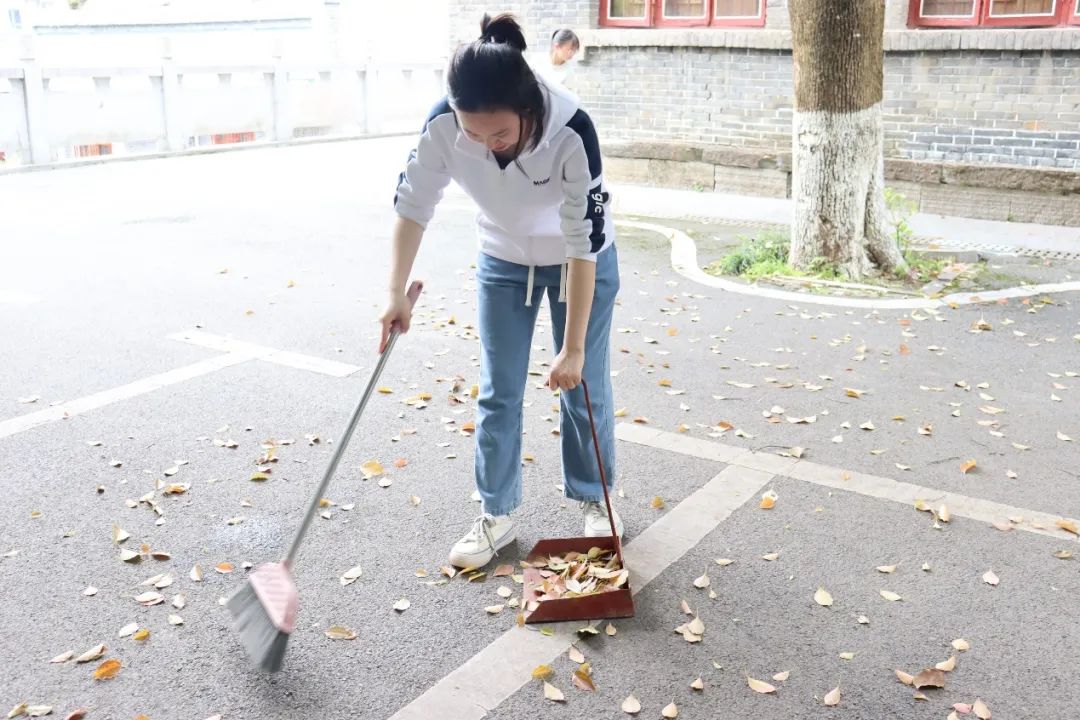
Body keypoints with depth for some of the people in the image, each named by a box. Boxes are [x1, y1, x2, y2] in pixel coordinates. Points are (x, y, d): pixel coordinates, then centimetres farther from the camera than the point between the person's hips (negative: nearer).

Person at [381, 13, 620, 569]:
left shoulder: (571, 131, -36)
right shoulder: (443, 125, -29)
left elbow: (584, 243, -30)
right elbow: (413, 203, -13)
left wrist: (572, 348, -28)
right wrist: (397, 293, -14)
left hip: (579, 261, -2)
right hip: (503, 261, 3)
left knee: (584, 385, 5)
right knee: (498, 392, 4)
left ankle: (594, 499, 26)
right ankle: (496, 515, 17)